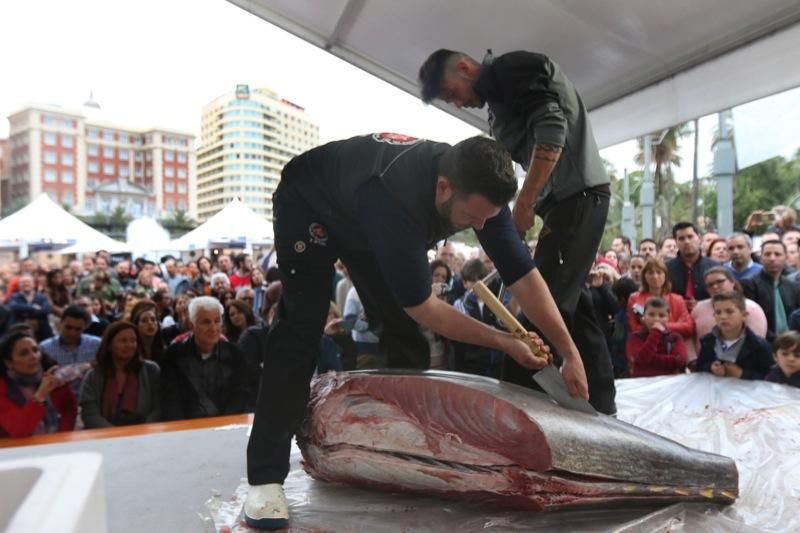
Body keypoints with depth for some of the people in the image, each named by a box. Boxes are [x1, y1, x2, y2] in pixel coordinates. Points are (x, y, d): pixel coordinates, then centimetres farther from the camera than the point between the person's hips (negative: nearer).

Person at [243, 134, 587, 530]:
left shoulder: (480, 190, -25)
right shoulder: (394, 202, -45)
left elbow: (524, 277, -18)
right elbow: (422, 307, -34)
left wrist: (571, 355, -18)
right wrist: (503, 342, -26)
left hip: (359, 216, 6)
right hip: (307, 203, -6)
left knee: (404, 331, -2)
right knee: (302, 330, -18)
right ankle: (265, 477, -11)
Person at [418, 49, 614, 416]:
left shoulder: (515, 69, -4)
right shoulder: (499, 101, 23)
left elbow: (552, 130, -19)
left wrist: (523, 204, -17)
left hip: (578, 195, -10)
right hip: (567, 201, 10)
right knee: (570, 304, 9)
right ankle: (600, 404, 17)